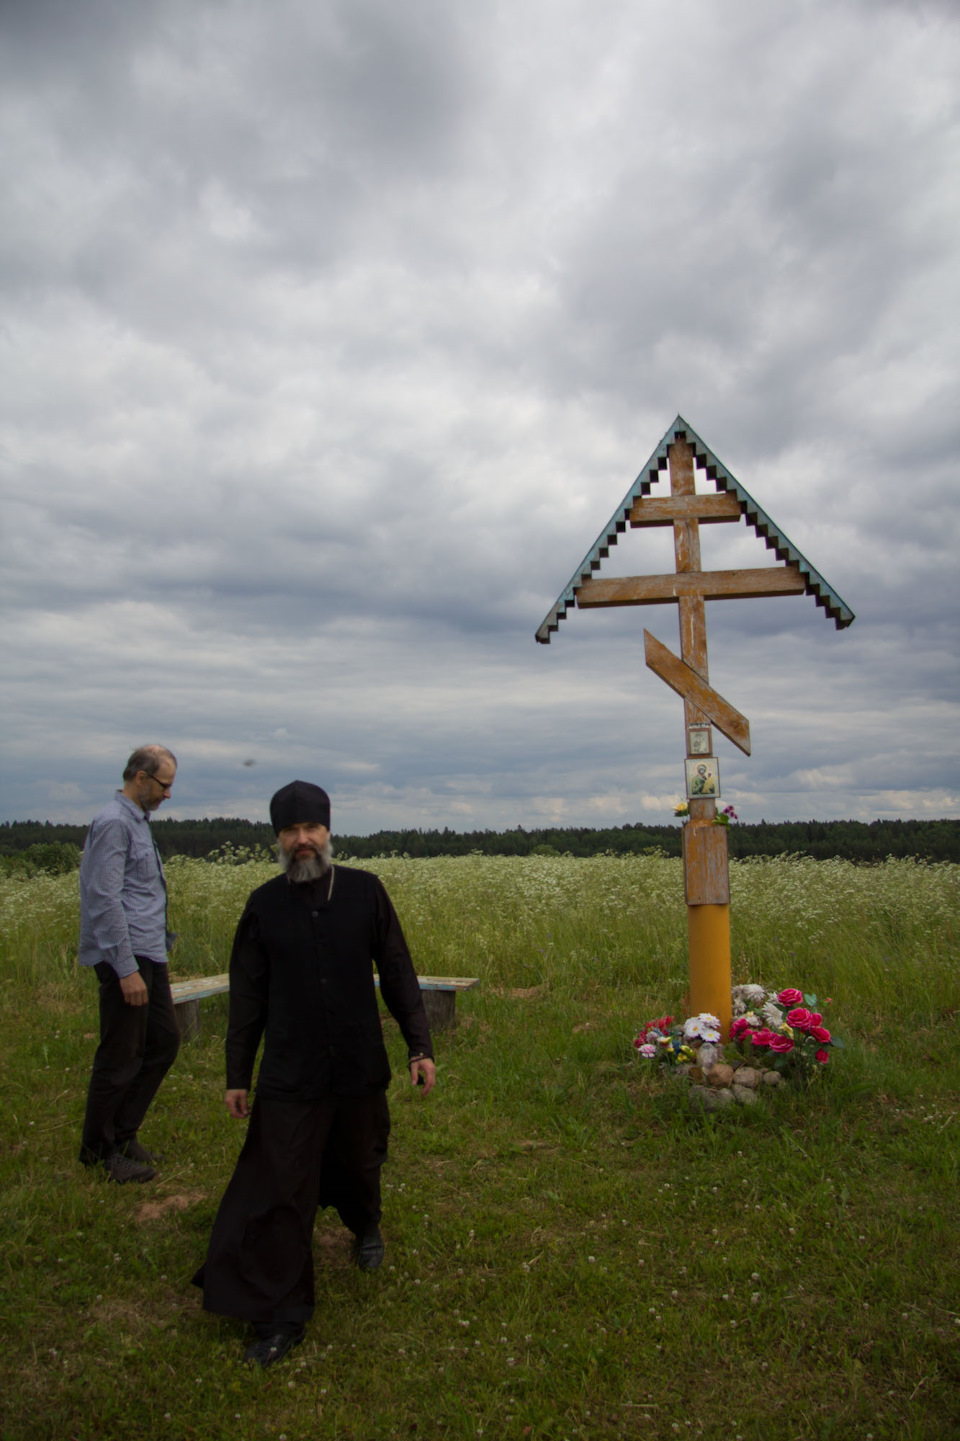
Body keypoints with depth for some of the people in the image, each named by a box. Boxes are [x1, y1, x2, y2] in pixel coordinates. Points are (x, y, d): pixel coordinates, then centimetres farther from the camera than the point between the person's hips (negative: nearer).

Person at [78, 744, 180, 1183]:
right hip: (126, 960, -10)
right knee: (120, 1058, 2)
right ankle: (98, 1150, 19)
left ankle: (122, 1134, 26)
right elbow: (105, 900, -20)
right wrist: (127, 969, -22)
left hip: (148, 957, 10)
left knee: (164, 1041, 13)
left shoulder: (137, 822, 16)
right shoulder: (114, 823, -14)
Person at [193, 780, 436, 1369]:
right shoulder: (265, 905, -4)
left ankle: (366, 1227, 53)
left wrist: (420, 1045, -1)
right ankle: (282, 1315, 16)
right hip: (289, 1077, 0)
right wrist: (237, 1074, 7)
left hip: (361, 1069, 1)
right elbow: (248, 995, 4)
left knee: (358, 1166, 19)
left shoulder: (364, 890, -6)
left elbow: (397, 972, 0)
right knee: (280, 1192, -1)